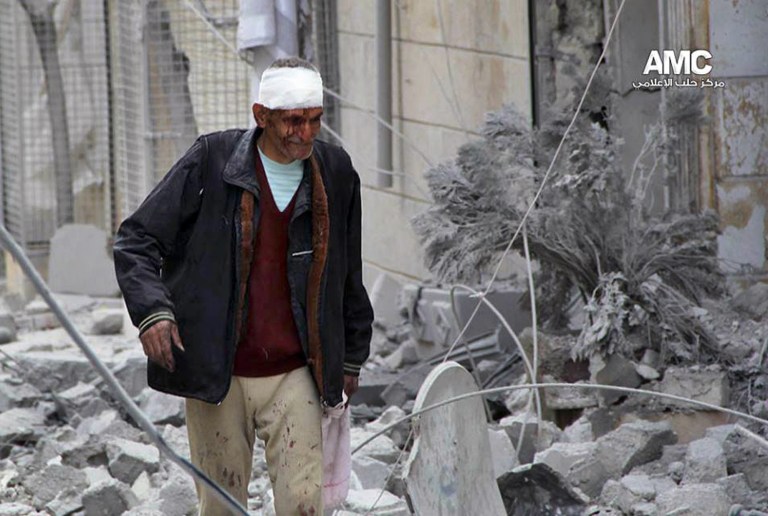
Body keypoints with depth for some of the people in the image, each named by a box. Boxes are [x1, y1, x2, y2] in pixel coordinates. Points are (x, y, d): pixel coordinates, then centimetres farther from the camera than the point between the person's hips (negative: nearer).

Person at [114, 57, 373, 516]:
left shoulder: (335, 173, 6)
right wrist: (151, 309, -17)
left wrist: (352, 357, 23)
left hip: (293, 375, 2)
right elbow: (137, 240, -1)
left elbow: (348, 276, 19)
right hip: (215, 374, -2)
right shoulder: (211, 162, -4)